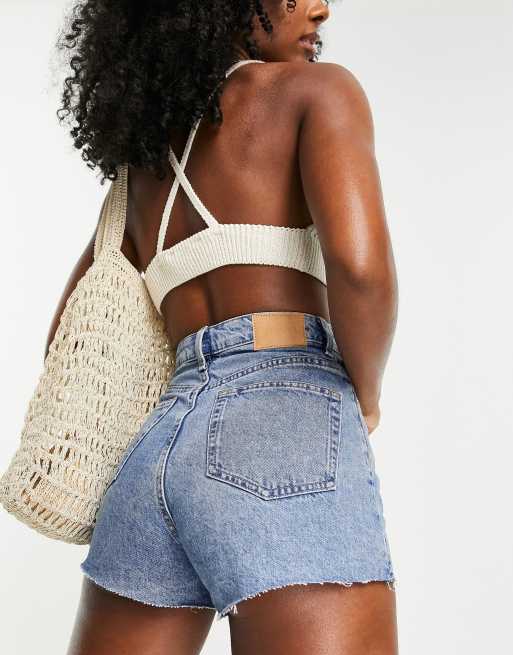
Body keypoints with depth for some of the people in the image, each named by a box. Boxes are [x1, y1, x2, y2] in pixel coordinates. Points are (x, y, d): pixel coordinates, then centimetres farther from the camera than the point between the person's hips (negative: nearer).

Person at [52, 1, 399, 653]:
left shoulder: (143, 163, 27)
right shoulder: (317, 90, 6)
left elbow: (70, 342, 29)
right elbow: (360, 263, -13)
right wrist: (366, 400, 4)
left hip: (156, 451, 7)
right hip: (287, 440, -7)